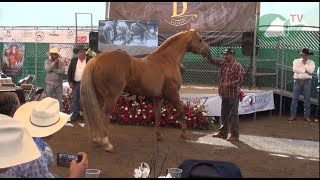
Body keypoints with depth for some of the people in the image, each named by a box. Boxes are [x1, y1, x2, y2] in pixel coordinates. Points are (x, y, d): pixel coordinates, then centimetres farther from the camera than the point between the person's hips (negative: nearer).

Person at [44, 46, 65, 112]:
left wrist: (53, 70, -12)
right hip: (50, 84, 0)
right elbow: (47, 69, -14)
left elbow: (62, 71, -13)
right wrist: (54, 62, -15)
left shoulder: (61, 62, 3)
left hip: (59, 84, 1)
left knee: (60, 101, 5)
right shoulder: (47, 61, 4)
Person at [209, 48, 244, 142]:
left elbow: (240, 79, -15)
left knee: (234, 114, -2)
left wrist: (229, 84, -22)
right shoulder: (223, 63, 8)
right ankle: (223, 132, 26)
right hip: (224, 94, 7)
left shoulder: (238, 66, -11)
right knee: (224, 114, 15)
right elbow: (214, 61, 5)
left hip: (233, 94, -7)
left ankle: (235, 135, 4)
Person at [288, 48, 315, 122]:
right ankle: (293, 115, 5)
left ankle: (307, 116, 7)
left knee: (307, 99, 1)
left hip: (307, 81, 0)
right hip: (297, 81, 0)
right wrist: (304, 70, -10)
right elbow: (295, 69, -10)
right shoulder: (296, 61, 7)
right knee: (294, 98, 0)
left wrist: (305, 64, -7)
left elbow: (311, 71, -11)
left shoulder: (311, 62, 6)